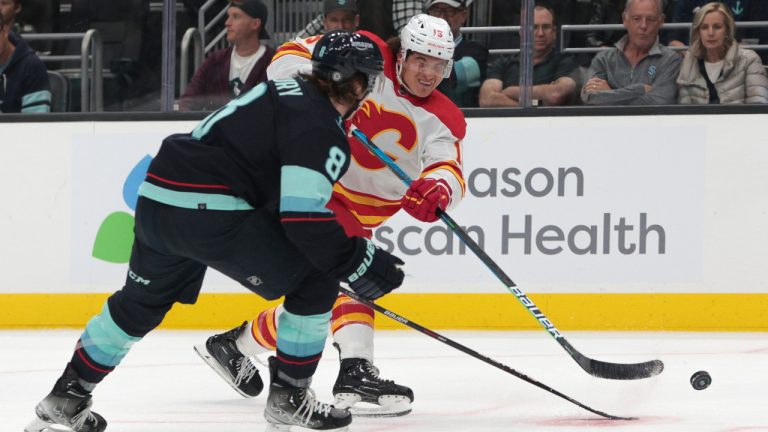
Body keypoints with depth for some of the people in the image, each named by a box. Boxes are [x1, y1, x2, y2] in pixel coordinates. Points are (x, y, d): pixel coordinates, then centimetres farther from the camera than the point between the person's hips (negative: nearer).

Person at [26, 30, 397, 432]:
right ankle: (288, 397, 8)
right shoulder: (320, 129, -10)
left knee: (142, 300, 29)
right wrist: (359, 262, -12)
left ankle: (66, 397, 35)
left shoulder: (285, 91, 20)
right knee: (316, 278, 3)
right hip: (210, 212, -9)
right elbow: (304, 218, -18)